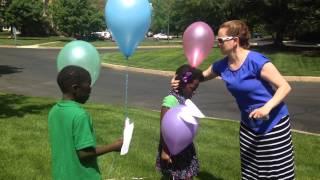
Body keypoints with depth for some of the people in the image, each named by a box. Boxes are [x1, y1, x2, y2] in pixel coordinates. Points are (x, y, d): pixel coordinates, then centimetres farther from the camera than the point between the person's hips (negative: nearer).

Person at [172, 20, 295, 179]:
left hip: (273, 123, -6)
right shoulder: (222, 65, -4)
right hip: (248, 125, 6)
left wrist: (267, 107, -34)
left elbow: (285, 87, -20)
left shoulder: (256, 61, -23)